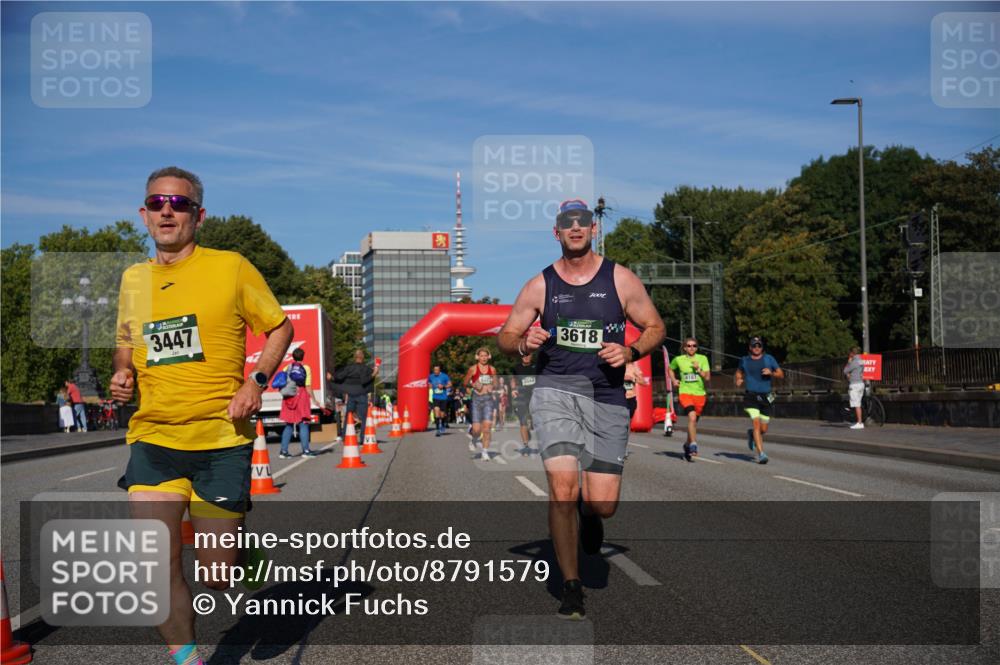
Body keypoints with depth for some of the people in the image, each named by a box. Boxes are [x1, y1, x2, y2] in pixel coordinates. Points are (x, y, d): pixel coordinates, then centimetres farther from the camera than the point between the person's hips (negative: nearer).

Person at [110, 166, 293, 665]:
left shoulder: (231, 268, -3)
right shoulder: (133, 279, 9)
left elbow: (280, 327, 5)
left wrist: (256, 381, -11)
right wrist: (122, 374, 2)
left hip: (221, 440, -3)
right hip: (152, 438, 3)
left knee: (217, 576, 3)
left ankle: (236, 535, 39)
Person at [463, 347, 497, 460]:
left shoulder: (492, 369, 8)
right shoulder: (473, 369, 0)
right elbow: (465, 383, 6)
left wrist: (492, 387, 0)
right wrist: (473, 384, -13)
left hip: (488, 398, 2)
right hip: (477, 398, -2)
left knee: (487, 425, -10)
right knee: (476, 428, -6)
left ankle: (485, 452, -4)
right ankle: (475, 440, 29)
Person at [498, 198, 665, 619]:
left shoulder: (620, 279, 5)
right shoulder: (539, 286, 6)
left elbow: (655, 327, 12)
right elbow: (505, 338, 12)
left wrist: (631, 352, -8)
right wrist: (524, 343, -11)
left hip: (607, 397, 1)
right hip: (555, 391, 0)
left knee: (602, 504, -3)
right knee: (563, 488, -18)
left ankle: (588, 515, 38)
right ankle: (571, 586, 1)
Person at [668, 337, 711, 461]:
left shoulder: (702, 359, 3)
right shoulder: (678, 359, 3)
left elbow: (707, 377, -2)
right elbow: (671, 369, 24)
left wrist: (698, 369, -15)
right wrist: (674, 380, 9)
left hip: (699, 393, 2)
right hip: (685, 392, -2)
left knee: (694, 421, 11)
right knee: (692, 417, -25)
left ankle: (687, 444, 34)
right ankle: (693, 445, -26)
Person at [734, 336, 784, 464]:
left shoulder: (769, 359, 6)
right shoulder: (744, 360, 7)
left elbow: (781, 374, 7)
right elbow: (739, 372, 26)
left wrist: (771, 373, -12)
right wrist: (738, 380, 5)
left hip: (765, 397, 2)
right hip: (751, 396, -2)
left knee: (764, 429, 5)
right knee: (756, 423, -18)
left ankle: (752, 434, 41)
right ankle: (761, 454, -16)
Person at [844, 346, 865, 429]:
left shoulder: (854, 362, -16)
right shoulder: (861, 362, 14)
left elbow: (845, 371, -10)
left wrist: (849, 361, -1)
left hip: (854, 385, -10)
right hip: (861, 384, 10)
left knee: (856, 405, -8)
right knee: (858, 405, 14)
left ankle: (859, 423, -10)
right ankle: (860, 422, 16)